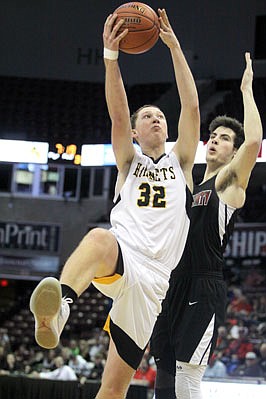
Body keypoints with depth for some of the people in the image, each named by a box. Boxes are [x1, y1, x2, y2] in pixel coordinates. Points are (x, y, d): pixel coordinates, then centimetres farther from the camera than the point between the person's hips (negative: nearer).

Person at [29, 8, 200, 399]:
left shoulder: (180, 162, 24)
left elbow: (191, 109, 10)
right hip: (119, 258, -2)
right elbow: (117, 117, 4)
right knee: (99, 238, -42)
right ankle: (57, 308, -72)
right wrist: (110, 56, -10)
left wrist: (174, 47, 2)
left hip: (152, 278, 2)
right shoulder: (129, 161, 22)